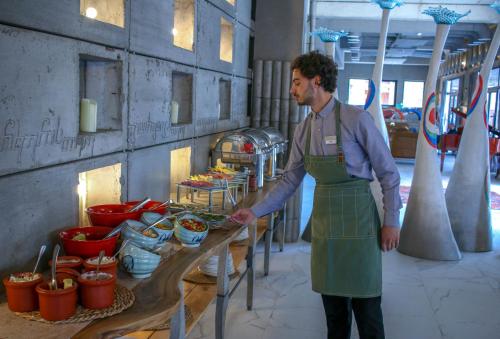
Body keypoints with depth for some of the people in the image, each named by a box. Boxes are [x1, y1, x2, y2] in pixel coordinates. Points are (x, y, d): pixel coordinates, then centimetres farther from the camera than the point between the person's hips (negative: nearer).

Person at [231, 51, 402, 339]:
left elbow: (388, 172, -8)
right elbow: (290, 182, 10)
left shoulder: (356, 119, -12)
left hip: (357, 218, -5)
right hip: (323, 219, 5)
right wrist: (255, 212, 4)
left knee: (365, 302, 4)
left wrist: (391, 221, -8)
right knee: (332, 299, 13)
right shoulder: (303, 130, 6)